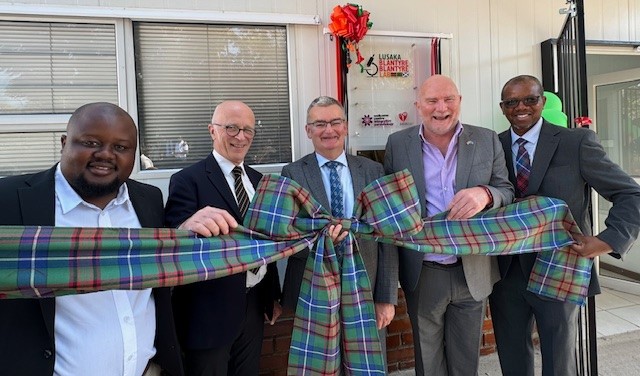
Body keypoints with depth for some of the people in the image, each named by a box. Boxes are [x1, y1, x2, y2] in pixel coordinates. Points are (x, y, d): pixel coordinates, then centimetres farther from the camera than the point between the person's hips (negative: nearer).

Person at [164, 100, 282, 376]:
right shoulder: (188, 180, -13)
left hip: (254, 305, 6)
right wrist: (187, 228, -46)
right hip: (210, 311, -6)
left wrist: (274, 295, 15)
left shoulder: (257, 180, 8)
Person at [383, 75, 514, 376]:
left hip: (472, 273, 1)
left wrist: (485, 194, -23)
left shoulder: (487, 141, 0)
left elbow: (508, 192, 1)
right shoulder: (398, 144, -2)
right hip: (423, 274, -1)